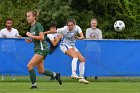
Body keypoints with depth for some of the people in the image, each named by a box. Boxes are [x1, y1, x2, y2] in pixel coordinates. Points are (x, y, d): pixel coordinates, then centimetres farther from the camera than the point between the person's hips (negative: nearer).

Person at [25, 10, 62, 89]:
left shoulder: (38, 25, -12)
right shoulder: (32, 27, 14)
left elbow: (41, 37, -22)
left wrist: (31, 35, -17)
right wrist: (29, 40, 6)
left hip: (42, 48, -9)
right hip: (37, 49, 9)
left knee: (30, 65, -17)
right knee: (41, 71, 10)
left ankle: (34, 84, -10)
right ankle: (55, 75, 29)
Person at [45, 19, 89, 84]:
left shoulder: (77, 28, -13)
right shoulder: (64, 29, -21)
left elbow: (82, 36, -25)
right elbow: (53, 31, -14)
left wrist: (79, 38, -48)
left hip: (72, 46, 6)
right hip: (65, 45, -6)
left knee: (82, 59, -1)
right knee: (75, 56, -30)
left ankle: (81, 77, 6)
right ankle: (73, 73, -43)